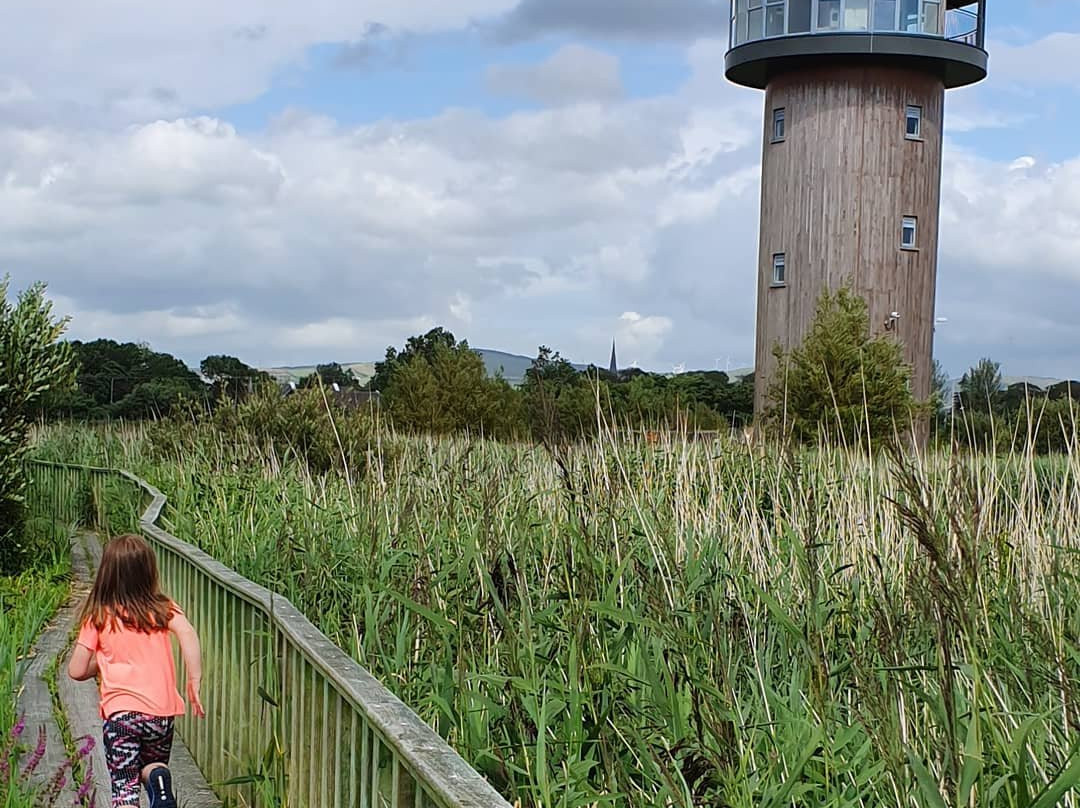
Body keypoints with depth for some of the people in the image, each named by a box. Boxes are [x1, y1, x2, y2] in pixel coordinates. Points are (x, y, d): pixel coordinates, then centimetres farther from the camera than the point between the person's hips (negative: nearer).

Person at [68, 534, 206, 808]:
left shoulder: (99, 618, 2)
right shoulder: (163, 609, 5)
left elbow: (76, 671, 1)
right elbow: (187, 633, -14)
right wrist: (194, 682, -12)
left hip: (120, 711, -2)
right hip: (162, 711, 2)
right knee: (151, 765, 25)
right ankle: (158, 777, -8)